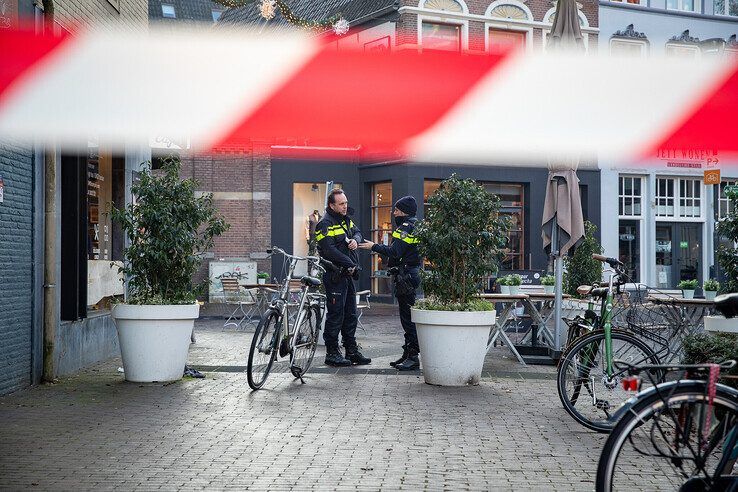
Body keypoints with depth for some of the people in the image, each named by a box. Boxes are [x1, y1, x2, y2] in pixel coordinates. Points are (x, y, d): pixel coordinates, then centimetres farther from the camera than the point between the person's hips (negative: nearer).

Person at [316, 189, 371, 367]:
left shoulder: (346, 219, 13)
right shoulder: (325, 224, -14)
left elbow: (357, 231, 24)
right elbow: (330, 250, -22)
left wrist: (356, 239, -2)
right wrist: (350, 264, -17)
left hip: (348, 275, 9)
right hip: (335, 276, -9)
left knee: (351, 315, 13)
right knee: (335, 315, -4)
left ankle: (352, 351, 20)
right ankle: (331, 353, 3)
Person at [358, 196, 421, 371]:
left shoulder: (407, 227, -13)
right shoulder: (414, 225, 18)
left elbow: (395, 252, -21)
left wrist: (374, 247, -11)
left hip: (406, 276, -11)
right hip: (412, 274, 11)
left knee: (408, 317, -8)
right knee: (407, 317, 14)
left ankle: (413, 357, -7)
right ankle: (408, 355, 19)